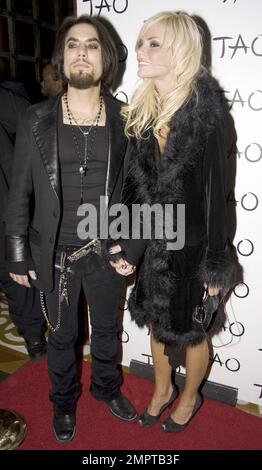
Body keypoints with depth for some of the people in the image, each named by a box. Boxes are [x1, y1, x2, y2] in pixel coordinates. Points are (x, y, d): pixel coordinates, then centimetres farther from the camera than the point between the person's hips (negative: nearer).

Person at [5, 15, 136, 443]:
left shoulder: (123, 121, -5)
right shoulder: (36, 122, -7)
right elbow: (20, 194, -3)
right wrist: (18, 255, -3)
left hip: (107, 251, 1)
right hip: (55, 254, -1)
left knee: (106, 328, 22)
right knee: (62, 334, 19)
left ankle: (106, 387, 51)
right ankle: (64, 400, 46)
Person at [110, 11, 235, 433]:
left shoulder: (204, 114, -17)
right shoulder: (141, 113, -1)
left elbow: (215, 192, -15)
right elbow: (137, 186, 0)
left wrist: (216, 264, -11)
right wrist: (131, 246, -5)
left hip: (191, 245, -5)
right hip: (154, 245, 5)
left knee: (192, 331, 16)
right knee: (157, 323, 22)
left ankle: (190, 397, 45)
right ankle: (162, 389, 49)